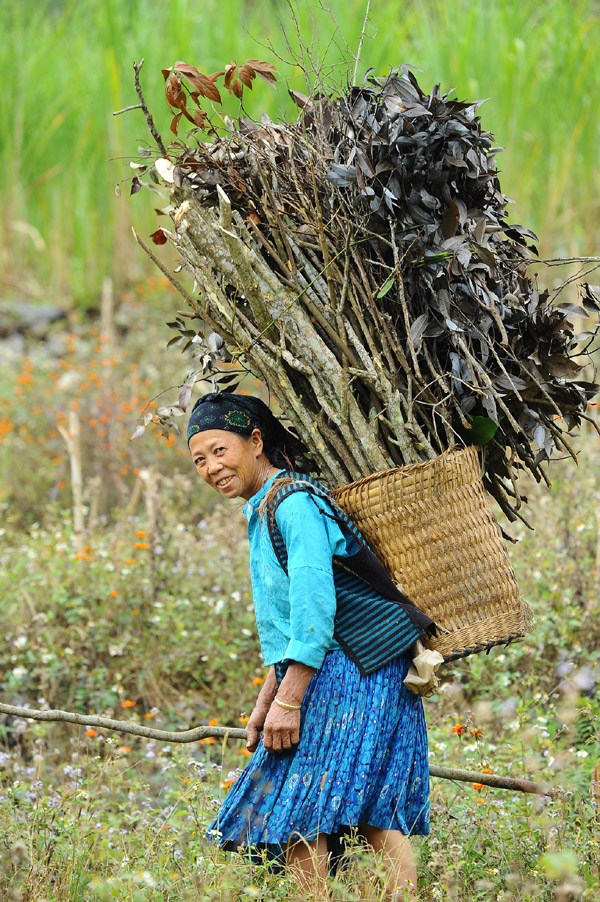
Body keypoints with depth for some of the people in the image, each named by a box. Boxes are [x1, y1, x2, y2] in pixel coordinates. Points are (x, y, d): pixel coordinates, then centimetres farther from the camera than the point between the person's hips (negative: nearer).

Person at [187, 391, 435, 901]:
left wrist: (288, 700, -20)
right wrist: (265, 702, 25)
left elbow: (315, 609, -20)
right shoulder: (264, 511, 21)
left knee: (299, 818, -13)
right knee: (376, 820, 2)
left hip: (346, 672, -10)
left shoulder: (294, 503, -12)